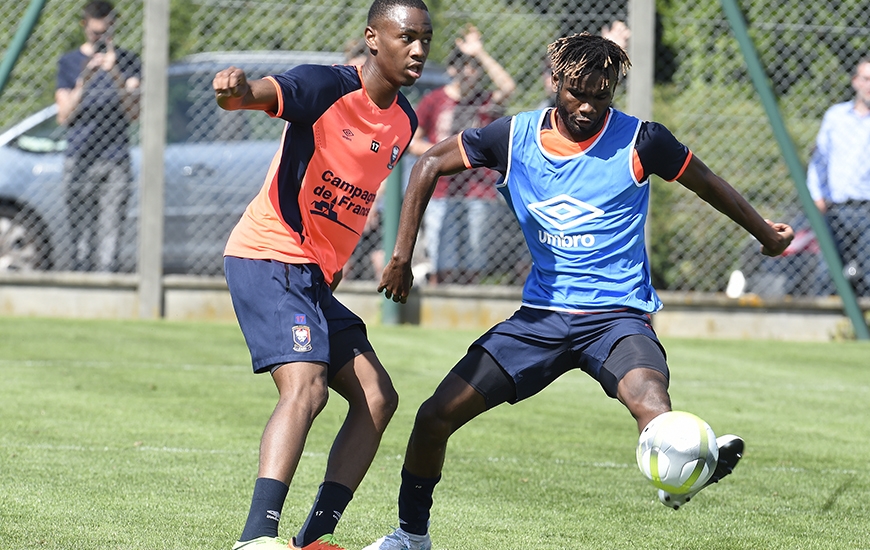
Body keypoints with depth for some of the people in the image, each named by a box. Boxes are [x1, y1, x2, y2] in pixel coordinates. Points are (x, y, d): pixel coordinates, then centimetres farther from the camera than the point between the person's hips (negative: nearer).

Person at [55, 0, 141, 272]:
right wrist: (84, 81, -11)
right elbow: (64, 116, 3)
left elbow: (133, 111, -3)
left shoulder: (128, 61, 9)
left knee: (109, 234, -9)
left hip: (116, 160, 0)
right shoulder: (69, 62, 10)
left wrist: (115, 73, -15)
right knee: (81, 234, -4)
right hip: (79, 160, 0)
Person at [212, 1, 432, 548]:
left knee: (377, 398, 6)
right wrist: (236, 89, -58)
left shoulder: (403, 121, 11)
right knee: (305, 386, -26)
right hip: (268, 257, -9)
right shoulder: (327, 88, -14)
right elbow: (260, 93, -34)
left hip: (315, 277, 9)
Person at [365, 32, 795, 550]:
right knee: (436, 415, -3)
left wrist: (766, 233, 20)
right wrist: (402, 256, 5)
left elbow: (707, 182, 8)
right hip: (542, 314, 4)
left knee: (648, 396, -38)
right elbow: (430, 165, 10)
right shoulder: (515, 136, 0)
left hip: (617, 313, -4)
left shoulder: (639, 141, -7)